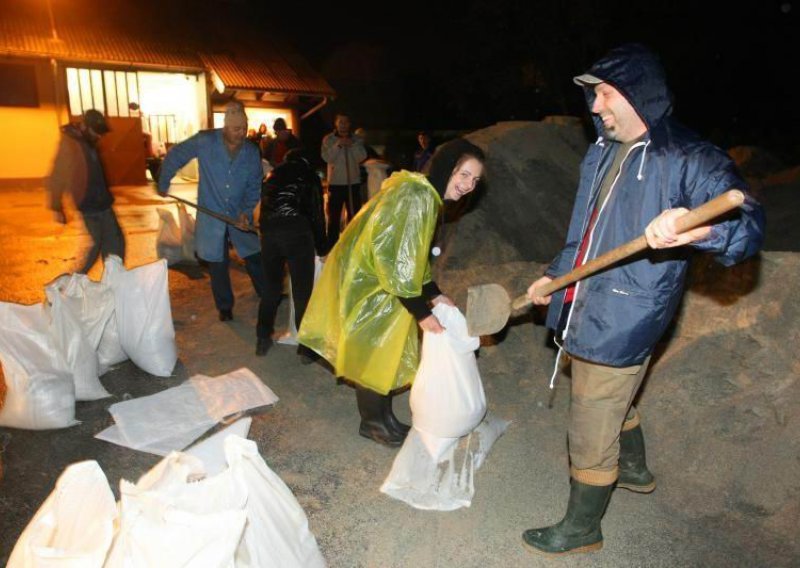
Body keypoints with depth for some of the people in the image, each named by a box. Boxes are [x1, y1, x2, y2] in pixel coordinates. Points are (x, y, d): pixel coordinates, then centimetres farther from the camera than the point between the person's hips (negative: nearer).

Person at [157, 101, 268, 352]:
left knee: (255, 258, 5)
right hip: (211, 216, -2)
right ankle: (225, 307, 25)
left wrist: (248, 210, -12)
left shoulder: (251, 152, -4)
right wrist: (163, 184, 5)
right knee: (218, 265, 8)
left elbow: (255, 186, 1)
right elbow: (175, 156, 0)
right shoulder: (204, 141, -13)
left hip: (240, 216, 2)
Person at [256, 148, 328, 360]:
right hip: (296, 230, -4)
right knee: (303, 291, 1)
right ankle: (306, 347, 3)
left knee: (271, 286, 20)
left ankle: (263, 339, 24)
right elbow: (317, 214, 17)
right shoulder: (309, 175, 22)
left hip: (268, 230, 4)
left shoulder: (273, 175, 31)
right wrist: (322, 249, 25)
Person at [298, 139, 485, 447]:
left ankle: (381, 416, 34)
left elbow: (415, 255, 13)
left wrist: (434, 294, 7)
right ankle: (373, 421, 25)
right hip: (363, 283, -10)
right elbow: (399, 260, -27)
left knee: (384, 352, 18)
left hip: (376, 278, 10)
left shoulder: (425, 194, 6)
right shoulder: (416, 198, -25)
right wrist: (422, 312, -23)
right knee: (373, 353, 5)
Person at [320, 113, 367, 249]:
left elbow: (362, 157, -6)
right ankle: (331, 246, 10)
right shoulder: (328, 139, 1)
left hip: (354, 182, 2)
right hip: (335, 183, -2)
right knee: (334, 216, 3)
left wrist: (353, 145, -20)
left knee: (354, 215, 9)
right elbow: (327, 158, -11)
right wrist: (338, 145, -21)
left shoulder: (356, 139, 6)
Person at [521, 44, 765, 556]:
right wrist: (555, 276, 19)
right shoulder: (603, 153, 9)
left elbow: (749, 222, -26)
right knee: (616, 405, 29)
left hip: (621, 324, -8)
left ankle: (582, 530, 27)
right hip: (587, 313, 8)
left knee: (590, 435, 4)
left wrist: (697, 230, -47)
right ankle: (635, 471, 56)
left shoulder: (691, 160, -16)